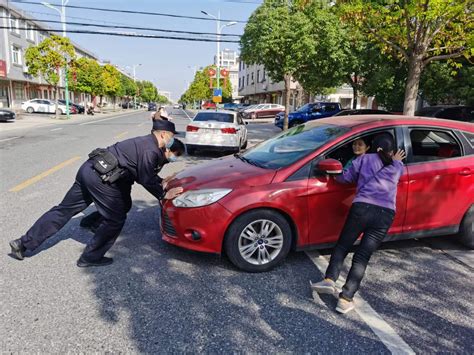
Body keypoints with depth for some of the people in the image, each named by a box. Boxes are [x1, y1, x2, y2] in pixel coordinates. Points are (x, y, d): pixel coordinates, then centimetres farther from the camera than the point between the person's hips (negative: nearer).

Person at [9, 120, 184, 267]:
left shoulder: (144, 142, 19)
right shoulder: (151, 150, -12)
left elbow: (144, 173, 28)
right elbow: (146, 180, -13)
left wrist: (161, 182, 26)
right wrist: (163, 195, -3)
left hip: (89, 169, 9)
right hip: (100, 177, -9)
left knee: (63, 210, 16)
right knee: (115, 219, 5)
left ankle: (23, 243, 24)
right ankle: (90, 257, 16)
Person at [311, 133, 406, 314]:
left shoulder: (365, 159, 13)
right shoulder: (398, 166, 20)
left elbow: (346, 178, 14)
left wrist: (336, 177, 33)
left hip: (362, 208, -2)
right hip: (386, 214, 2)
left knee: (342, 246, 14)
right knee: (362, 256, 3)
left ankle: (330, 279, -4)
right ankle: (346, 299, -3)